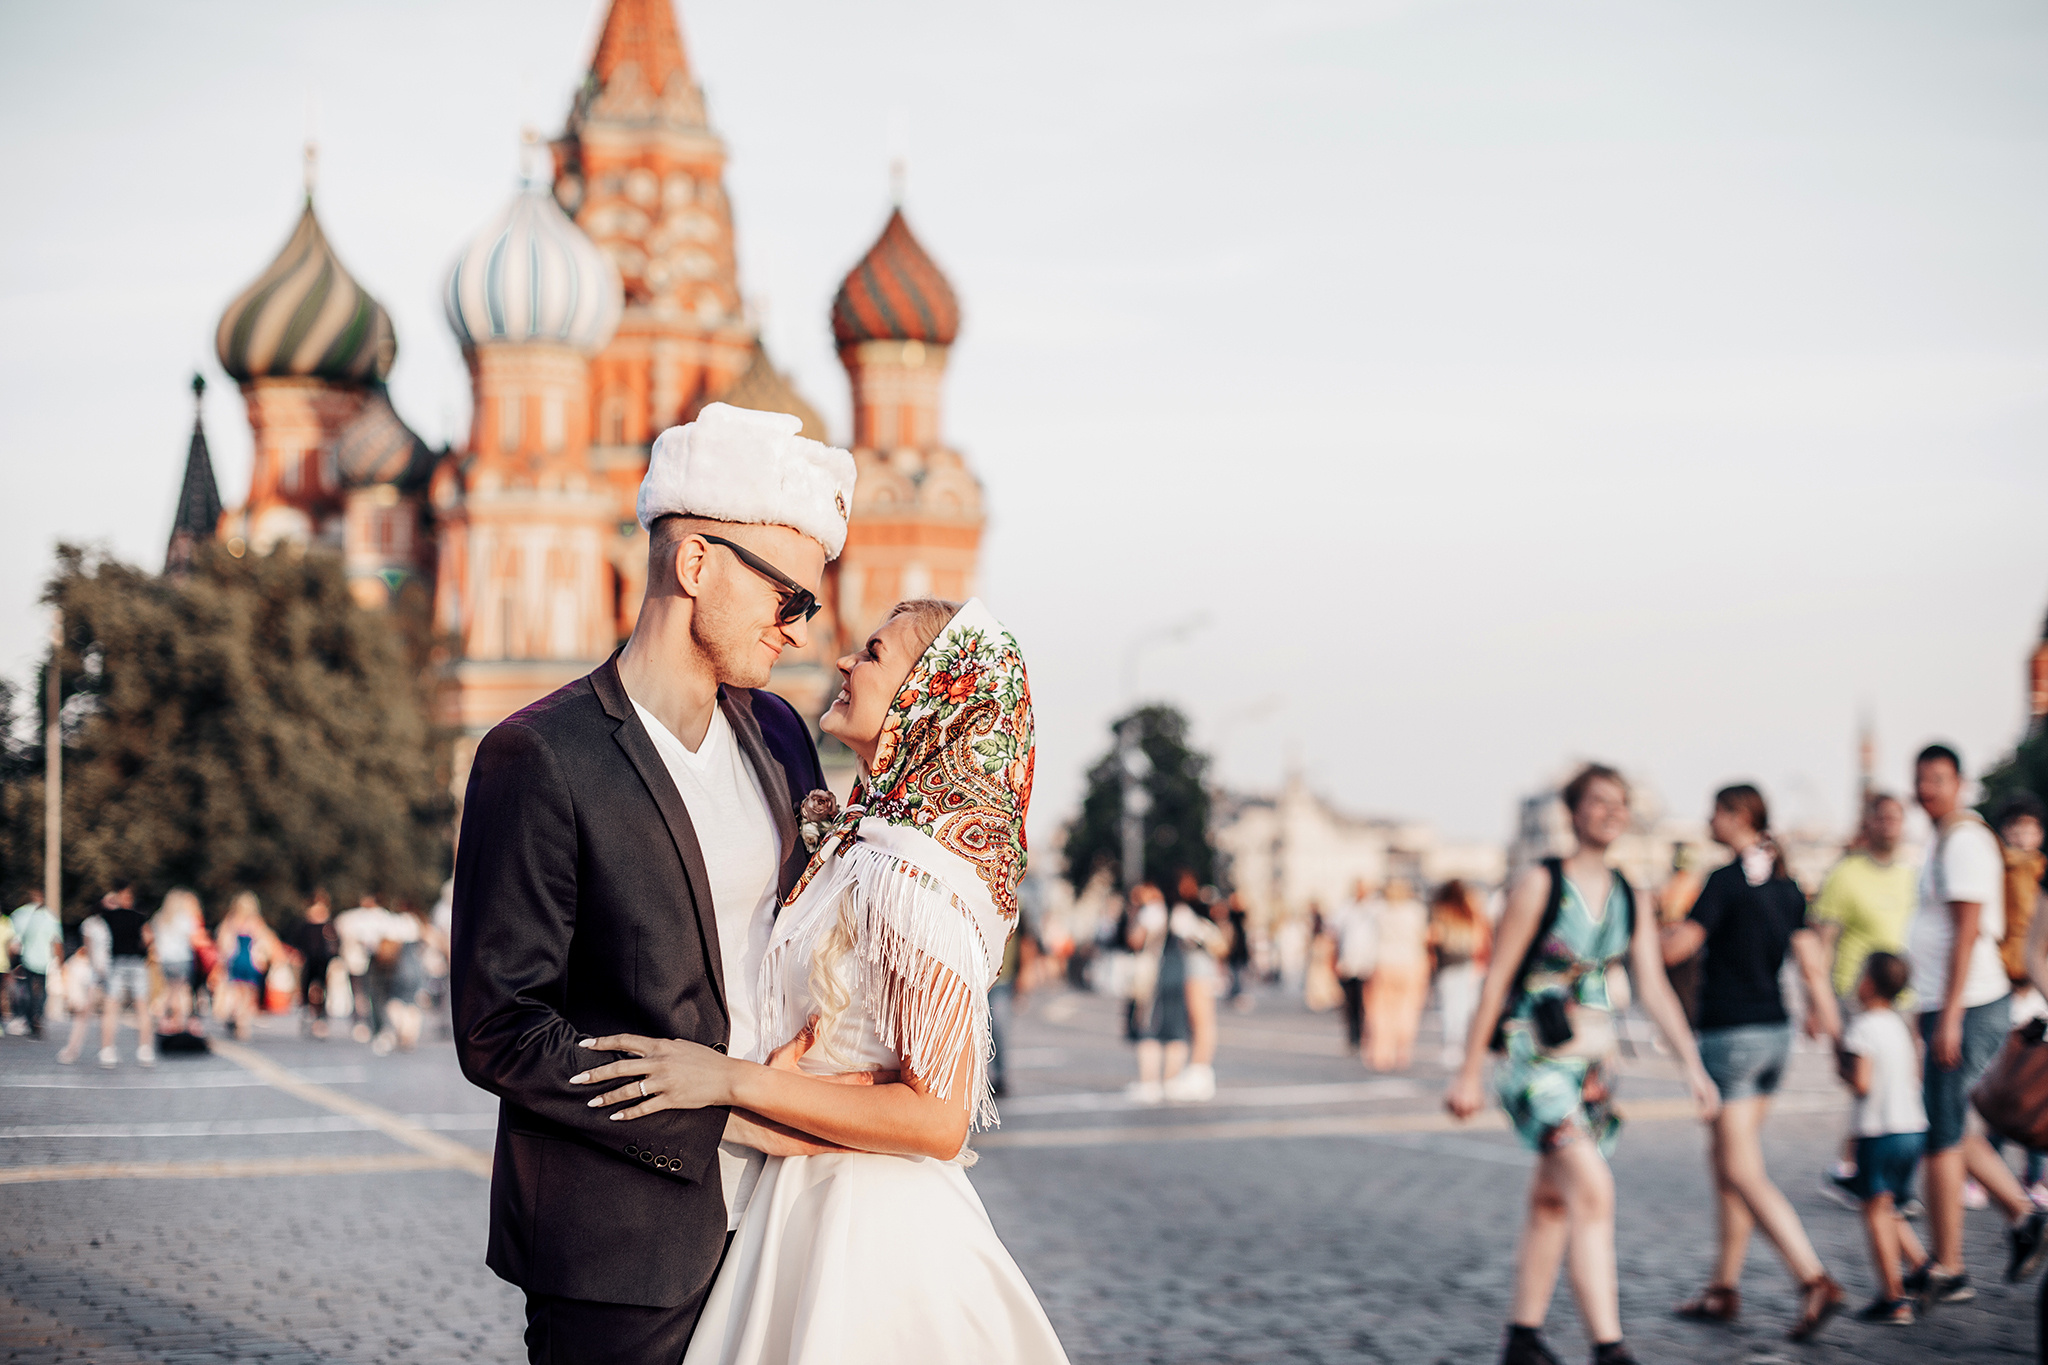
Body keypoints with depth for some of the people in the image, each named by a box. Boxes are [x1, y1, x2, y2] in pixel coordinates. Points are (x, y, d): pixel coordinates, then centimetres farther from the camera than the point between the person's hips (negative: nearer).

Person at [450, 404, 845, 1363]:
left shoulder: (776, 732, 7)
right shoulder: (538, 760, -14)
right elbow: (500, 1034, -17)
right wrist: (720, 1112, -16)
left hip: (762, 1213, 6)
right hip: (621, 1244, -6)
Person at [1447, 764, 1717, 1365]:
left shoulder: (1629, 899, 8)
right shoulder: (1539, 884, -9)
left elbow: (1655, 989, 7)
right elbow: (1496, 979, -8)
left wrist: (1692, 1065, -4)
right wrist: (1469, 1072, -8)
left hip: (1594, 1066, 7)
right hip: (1534, 1059, -7)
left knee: (1553, 1202, 13)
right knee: (1593, 1188, -20)